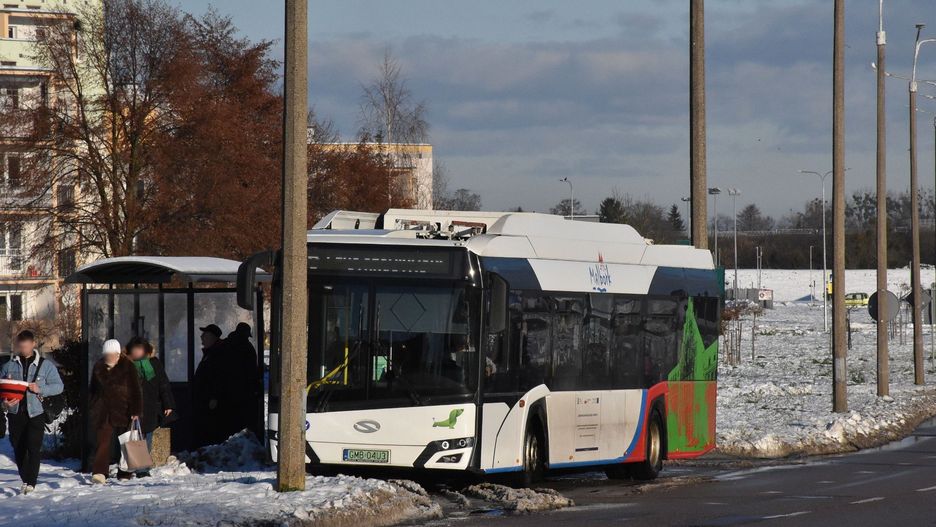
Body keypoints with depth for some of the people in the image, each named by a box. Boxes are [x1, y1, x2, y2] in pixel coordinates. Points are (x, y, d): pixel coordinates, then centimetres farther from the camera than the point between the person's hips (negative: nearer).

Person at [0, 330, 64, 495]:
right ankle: (25, 480, 19)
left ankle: (31, 483, -14)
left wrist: (40, 389, -12)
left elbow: (58, 386, 4)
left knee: (33, 449, -13)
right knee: (18, 449, 6)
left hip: (36, 413, -3)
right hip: (15, 413, 3)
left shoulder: (46, 365, 4)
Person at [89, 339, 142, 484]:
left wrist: (136, 411, -13)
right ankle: (99, 472, -22)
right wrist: (93, 409, 14)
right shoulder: (99, 367, 8)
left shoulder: (127, 366, -4)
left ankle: (125, 474, 17)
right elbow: (93, 389, 18)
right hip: (103, 411, 2)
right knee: (103, 442, -11)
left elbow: (136, 390, -6)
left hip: (123, 411, -2)